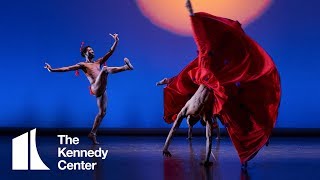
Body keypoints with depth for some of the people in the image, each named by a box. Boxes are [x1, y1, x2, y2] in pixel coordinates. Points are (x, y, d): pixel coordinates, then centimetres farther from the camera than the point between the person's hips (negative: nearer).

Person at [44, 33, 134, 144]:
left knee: (102, 112, 6)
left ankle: (93, 133, 12)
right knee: (105, 69, -25)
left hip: (102, 90, 6)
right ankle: (126, 67, -40)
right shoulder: (82, 65, 11)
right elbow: (67, 68, 2)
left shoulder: (98, 62, 27)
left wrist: (116, 42, 11)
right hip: (95, 88, -6)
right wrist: (53, 70, -7)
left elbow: (110, 52, 21)